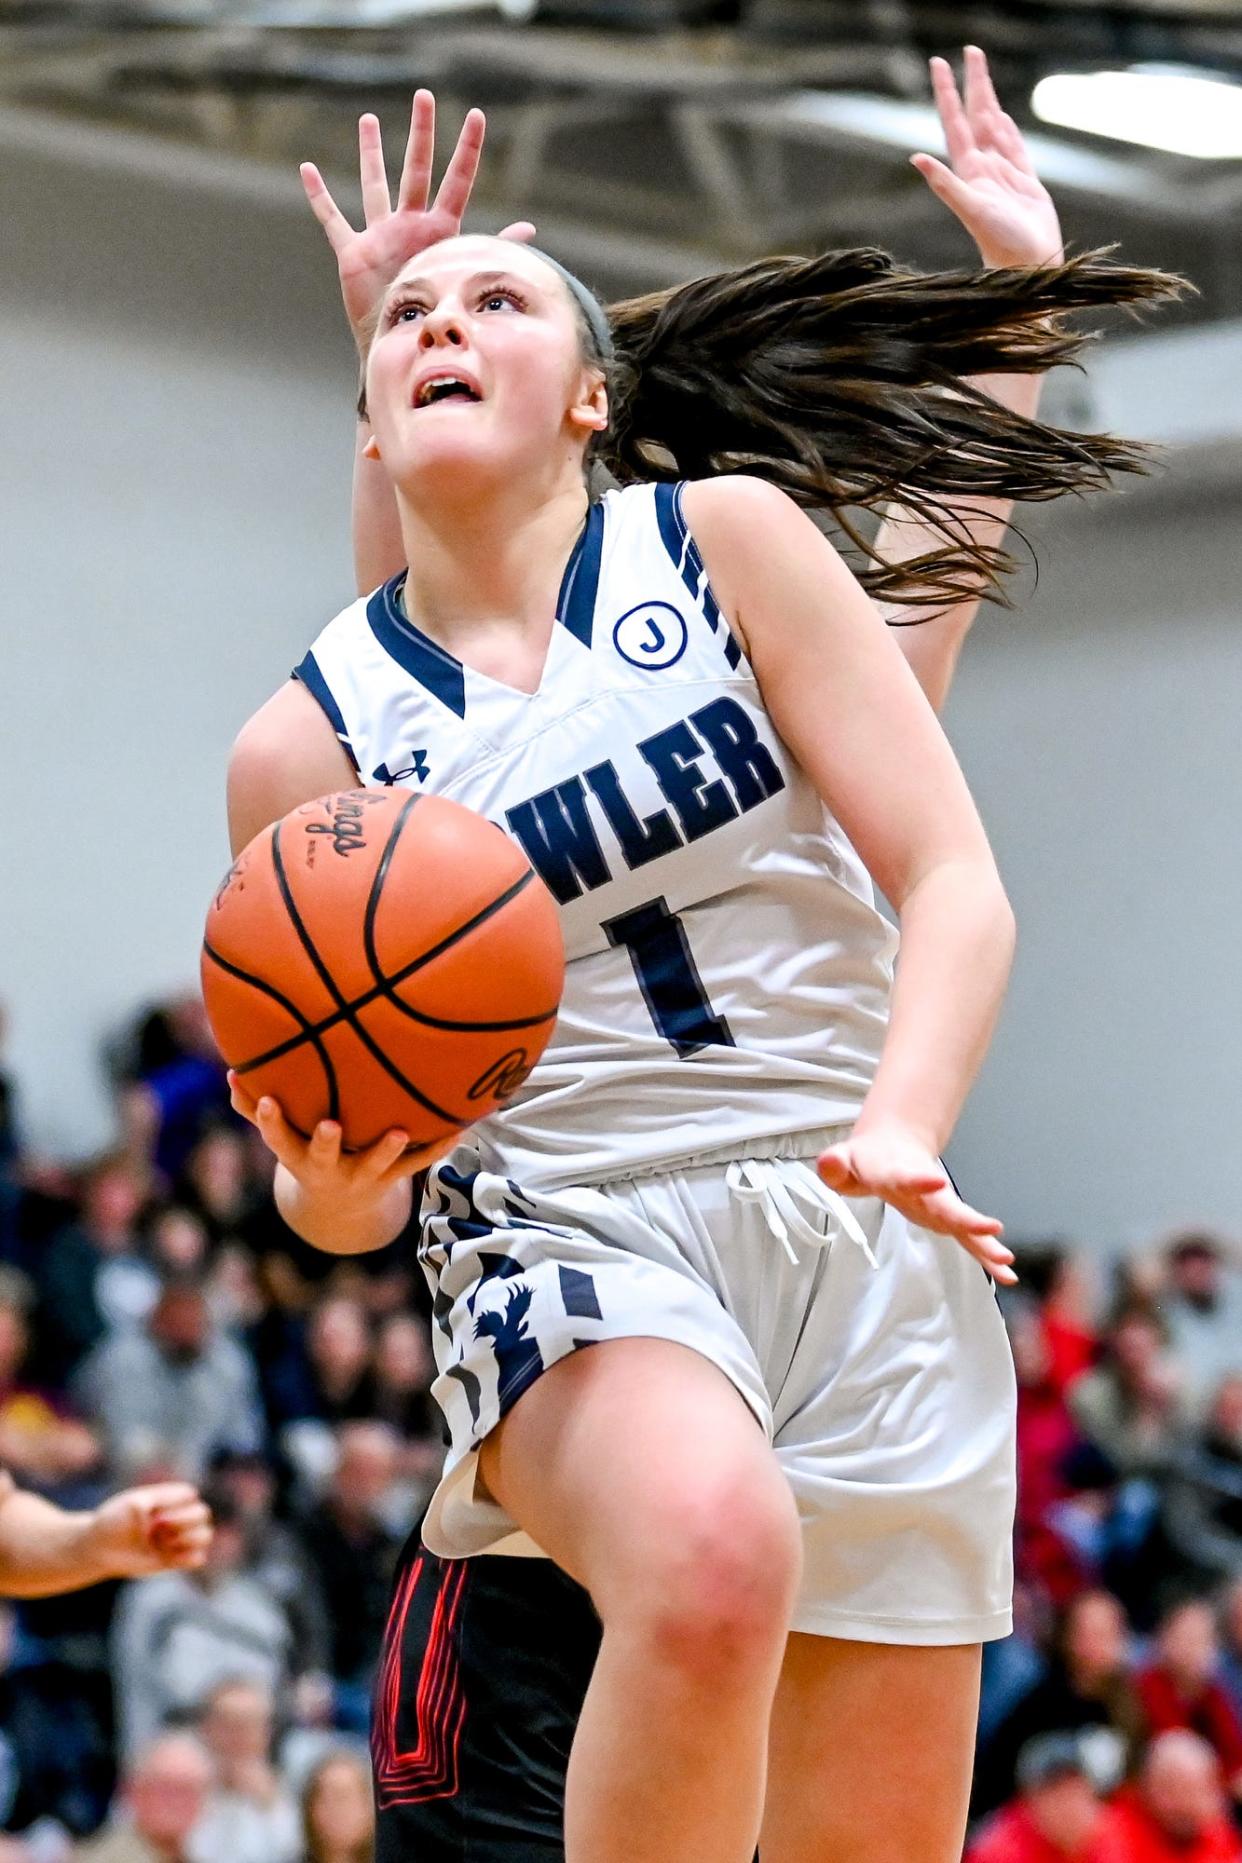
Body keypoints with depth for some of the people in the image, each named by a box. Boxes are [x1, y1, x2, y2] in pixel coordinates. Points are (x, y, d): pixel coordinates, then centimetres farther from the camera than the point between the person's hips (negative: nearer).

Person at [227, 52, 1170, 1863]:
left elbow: (955, 881, -4)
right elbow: (343, 1178, 7)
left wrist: (901, 1129, -22)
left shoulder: (728, 540, 1)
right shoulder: (307, 744, 2)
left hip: (869, 1245, 2)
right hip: (571, 1250, -1)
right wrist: (330, 1190, -17)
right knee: (715, 1549, -37)